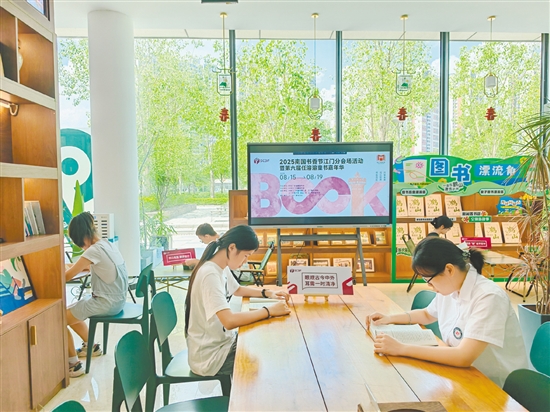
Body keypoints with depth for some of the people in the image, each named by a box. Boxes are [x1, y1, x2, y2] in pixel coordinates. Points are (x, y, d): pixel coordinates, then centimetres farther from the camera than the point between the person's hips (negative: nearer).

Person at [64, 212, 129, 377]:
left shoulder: (94, 250, -21)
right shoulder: (107, 244, 6)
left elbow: (67, 276, -15)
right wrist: (75, 267, 11)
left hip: (107, 303, -9)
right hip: (115, 300, 9)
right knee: (71, 312, 24)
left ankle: (74, 364, 4)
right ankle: (90, 346, 38)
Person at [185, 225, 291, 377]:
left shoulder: (222, 267, 2)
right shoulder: (210, 275, -27)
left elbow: (237, 290, 21)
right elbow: (229, 321, -35)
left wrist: (268, 293, 5)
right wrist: (270, 311, -26)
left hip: (223, 341, 9)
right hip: (210, 355, -9)